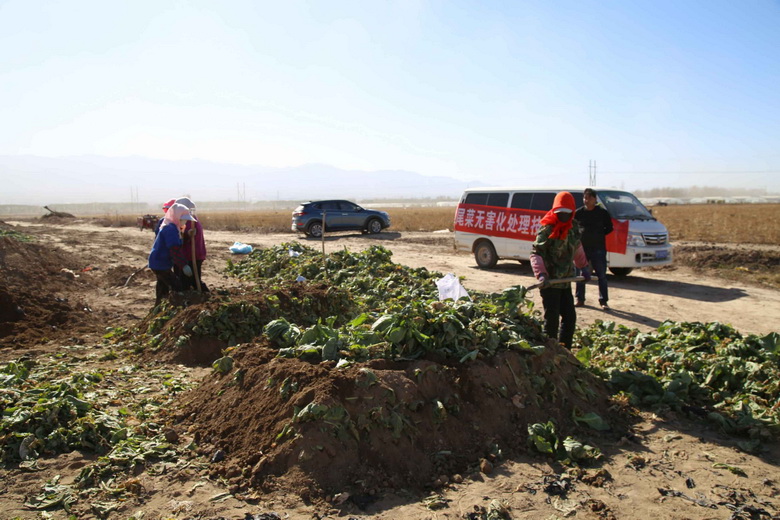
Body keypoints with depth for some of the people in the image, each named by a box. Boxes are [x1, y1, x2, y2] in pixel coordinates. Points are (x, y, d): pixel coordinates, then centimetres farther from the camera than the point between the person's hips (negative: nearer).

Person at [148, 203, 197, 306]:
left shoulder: (167, 227, 12)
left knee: (163, 287, 20)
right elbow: (174, 250, -29)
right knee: (176, 287, -9)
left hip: (158, 263, 11)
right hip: (161, 264, -11)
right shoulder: (171, 229, -21)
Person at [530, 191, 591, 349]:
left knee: (570, 317, 12)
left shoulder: (573, 227, 7)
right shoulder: (547, 229, -14)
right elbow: (535, 253, -18)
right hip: (550, 281, -7)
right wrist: (541, 274, -30)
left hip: (566, 281, 7)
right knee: (552, 319, -5)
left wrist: (584, 267, 23)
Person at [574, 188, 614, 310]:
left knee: (602, 275, 1)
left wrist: (598, 235, -3)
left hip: (598, 248, -1)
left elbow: (609, 228, 7)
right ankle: (580, 299, 18)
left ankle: (603, 301, 8)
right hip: (581, 248, 2)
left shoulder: (602, 213, 1)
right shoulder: (578, 213, 4)